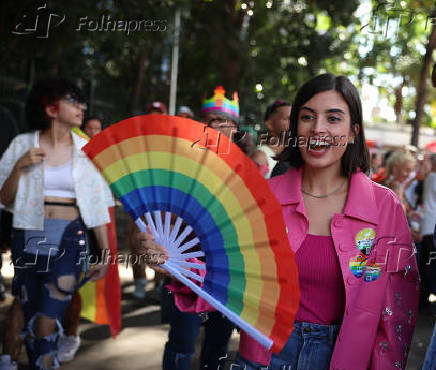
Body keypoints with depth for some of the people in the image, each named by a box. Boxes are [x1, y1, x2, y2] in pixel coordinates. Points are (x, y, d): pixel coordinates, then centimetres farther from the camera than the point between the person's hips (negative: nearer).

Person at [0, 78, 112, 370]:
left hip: (69, 240, -1)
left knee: (46, 328, -10)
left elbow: (96, 205, 4)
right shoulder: (23, 145, 3)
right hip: (28, 238, 1)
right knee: (31, 325, 11)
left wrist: (105, 252, 1)